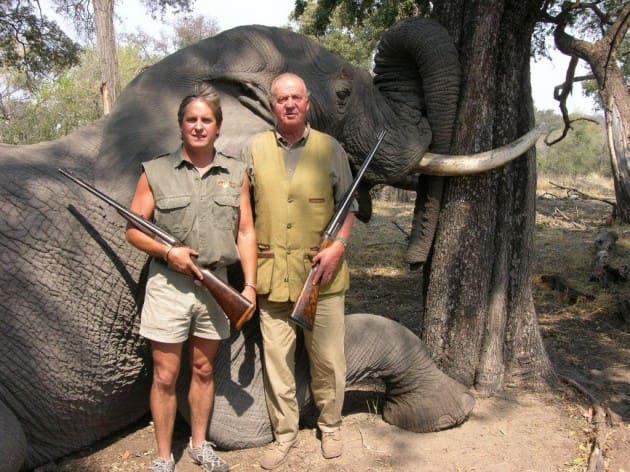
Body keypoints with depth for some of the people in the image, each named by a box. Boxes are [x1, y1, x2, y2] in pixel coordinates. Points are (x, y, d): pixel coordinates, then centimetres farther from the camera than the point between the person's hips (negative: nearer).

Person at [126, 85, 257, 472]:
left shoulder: (236, 174, 4)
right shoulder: (156, 172, -2)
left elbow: (245, 232, 4)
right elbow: (133, 230, 0)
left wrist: (250, 284, -2)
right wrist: (169, 252, -16)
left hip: (216, 284, 2)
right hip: (169, 284, -2)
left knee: (204, 369, 16)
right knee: (165, 376, 5)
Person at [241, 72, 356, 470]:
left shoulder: (330, 148, 5)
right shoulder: (254, 149, 7)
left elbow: (349, 205, 8)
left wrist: (338, 246, -8)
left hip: (322, 273, -1)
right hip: (272, 273, 1)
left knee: (328, 358, 8)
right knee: (277, 359, 8)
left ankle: (331, 426, 30)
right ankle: (285, 433, 25)